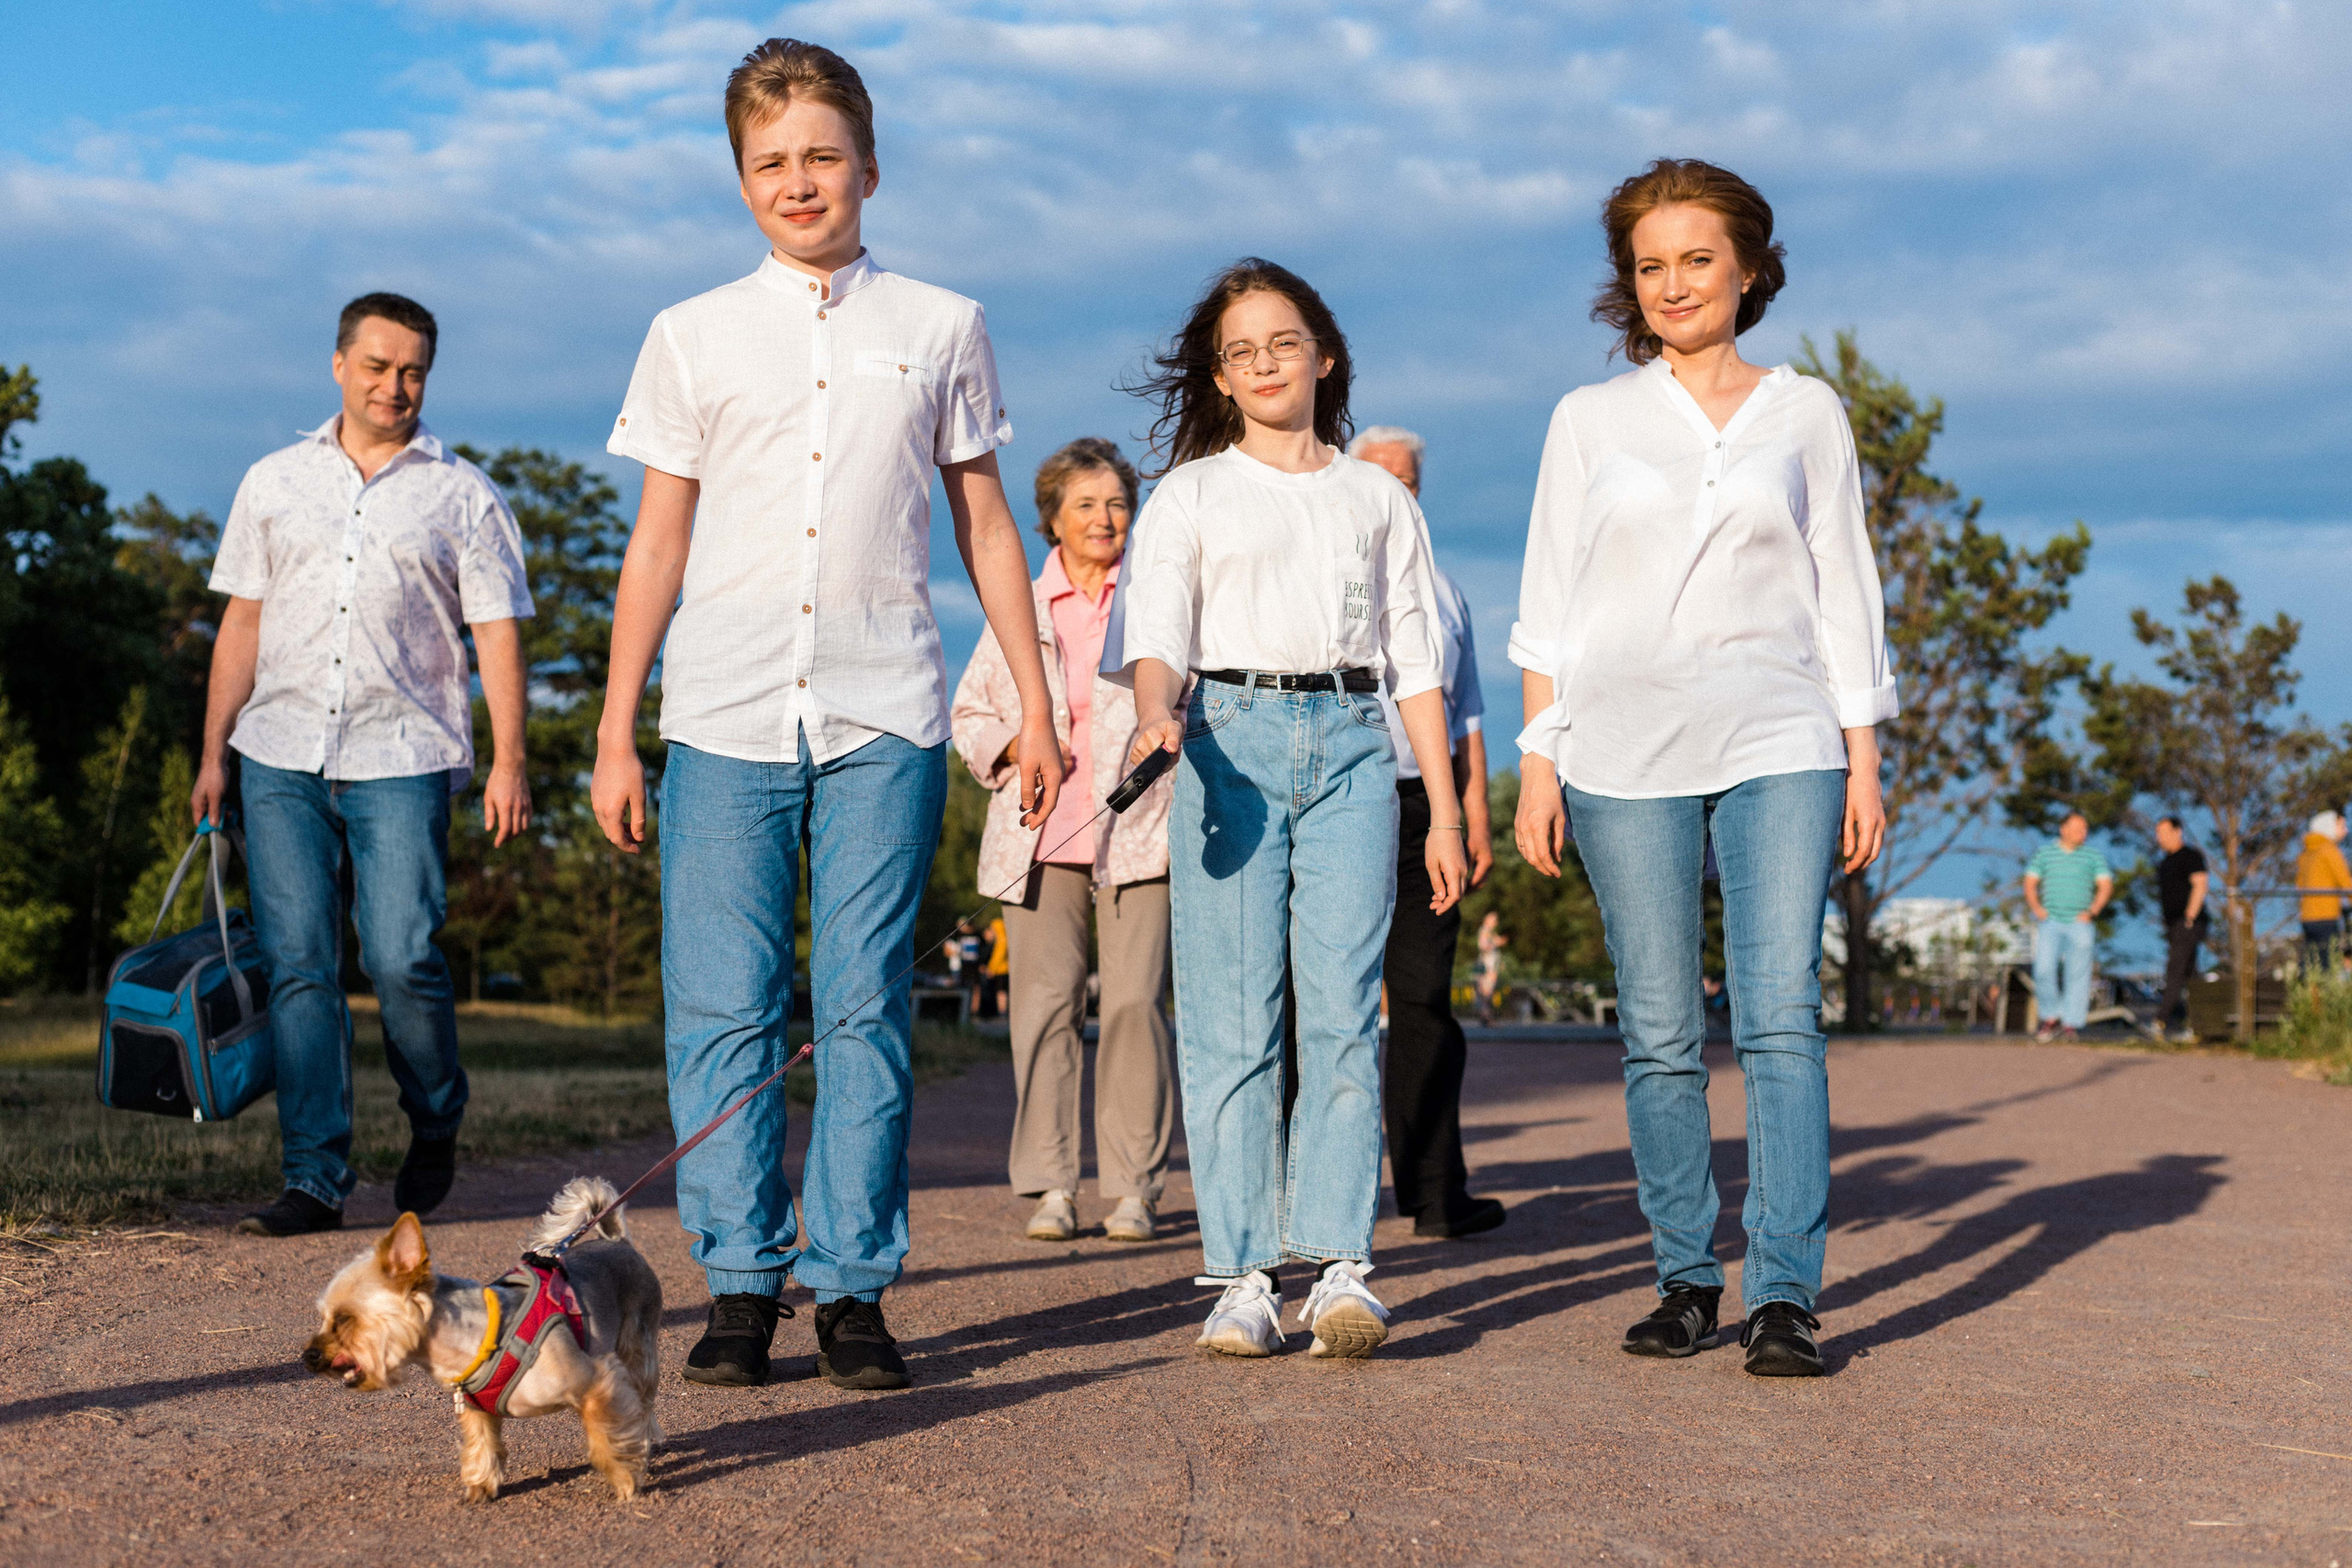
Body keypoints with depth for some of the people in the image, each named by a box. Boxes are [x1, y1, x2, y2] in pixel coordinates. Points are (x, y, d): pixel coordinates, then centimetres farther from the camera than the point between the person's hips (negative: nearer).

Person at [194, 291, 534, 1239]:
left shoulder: (463, 496, 8)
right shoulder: (275, 483, 15)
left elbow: (496, 634, 4)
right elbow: (242, 622, 15)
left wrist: (508, 760, -5)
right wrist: (214, 753, 10)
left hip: (402, 760, -2)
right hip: (281, 759, 2)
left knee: (403, 960, -10)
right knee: (298, 965, -3)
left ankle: (436, 1125, 17)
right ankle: (315, 1180, 0)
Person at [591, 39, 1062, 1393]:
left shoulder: (942, 327, 11)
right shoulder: (693, 338, 12)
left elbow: (985, 523, 14)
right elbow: (658, 543, 11)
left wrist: (1038, 707, 9)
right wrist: (616, 735, 7)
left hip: (884, 720, 0)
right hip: (725, 720, 1)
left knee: (870, 1008, -2)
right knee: (723, 1007, -3)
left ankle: (855, 1288, 4)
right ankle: (742, 1284, 5)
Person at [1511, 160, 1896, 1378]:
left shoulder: (1805, 411, 12)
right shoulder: (1589, 420, 11)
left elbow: (1845, 592, 13)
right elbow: (1550, 602, 10)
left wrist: (1863, 760, 6)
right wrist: (1538, 760, 2)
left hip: (1779, 741, 0)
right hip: (1626, 749, 1)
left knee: (1780, 1015, -12)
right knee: (1660, 1035, 0)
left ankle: (1785, 1294, -12)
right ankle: (1686, 1280, 11)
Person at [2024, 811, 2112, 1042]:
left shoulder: (2093, 855, 9)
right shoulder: (2044, 852, 10)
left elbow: (2106, 886, 4)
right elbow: (2030, 883, 11)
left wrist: (2092, 911, -9)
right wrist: (2036, 908, -5)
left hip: (2080, 923, 0)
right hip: (2051, 921, 0)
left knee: (2077, 974, -5)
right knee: (2044, 969, -14)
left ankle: (2070, 1024, -1)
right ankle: (2051, 1018, 0)